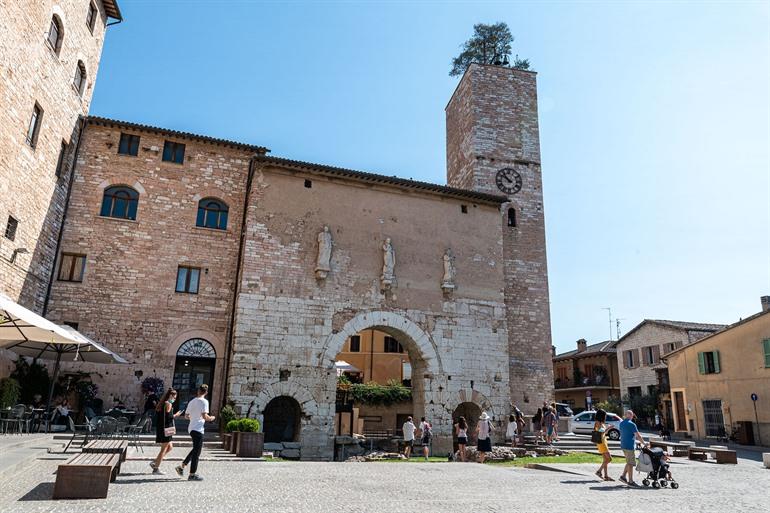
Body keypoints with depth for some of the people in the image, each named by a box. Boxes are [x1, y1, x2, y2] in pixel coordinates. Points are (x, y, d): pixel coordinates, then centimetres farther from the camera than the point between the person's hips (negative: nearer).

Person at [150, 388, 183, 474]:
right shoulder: (168, 404, -12)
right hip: (166, 429, -9)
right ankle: (156, 468, 5)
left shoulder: (161, 403, 15)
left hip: (159, 428, 9)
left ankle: (154, 462, 15)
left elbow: (157, 416, 16)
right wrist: (175, 415, -4)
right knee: (164, 449, 1)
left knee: (170, 447, 17)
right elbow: (168, 417, -19)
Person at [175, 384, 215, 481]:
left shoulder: (192, 402, 12)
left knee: (195, 450, 22)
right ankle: (192, 475, 4)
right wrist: (211, 418, -1)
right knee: (197, 452, -1)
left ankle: (182, 466, 22)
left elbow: (186, 416, 19)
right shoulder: (204, 401, -11)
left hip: (191, 428, 8)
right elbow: (204, 416, -20)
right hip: (198, 429, -8)